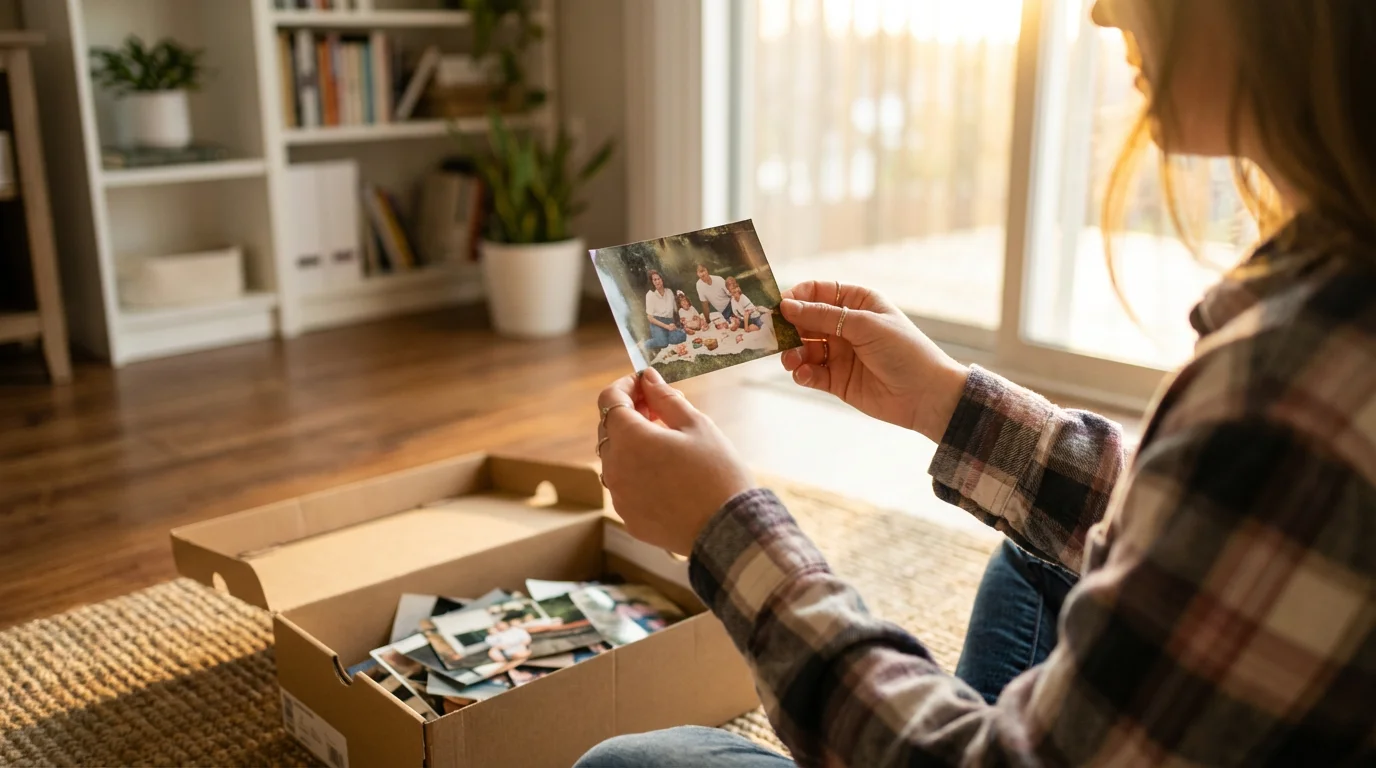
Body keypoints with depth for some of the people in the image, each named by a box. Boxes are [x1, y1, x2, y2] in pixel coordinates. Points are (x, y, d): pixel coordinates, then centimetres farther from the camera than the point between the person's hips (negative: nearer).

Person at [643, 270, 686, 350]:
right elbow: (650, 317, -8)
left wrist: (673, 324, -2)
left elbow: (674, 310, 16)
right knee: (662, 342, -35)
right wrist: (666, 326, -15)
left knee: (681, 337, -29)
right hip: (657, 323, -4)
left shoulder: (669, 292, 8)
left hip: (670, 321, 4)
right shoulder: (650, 294, -5)